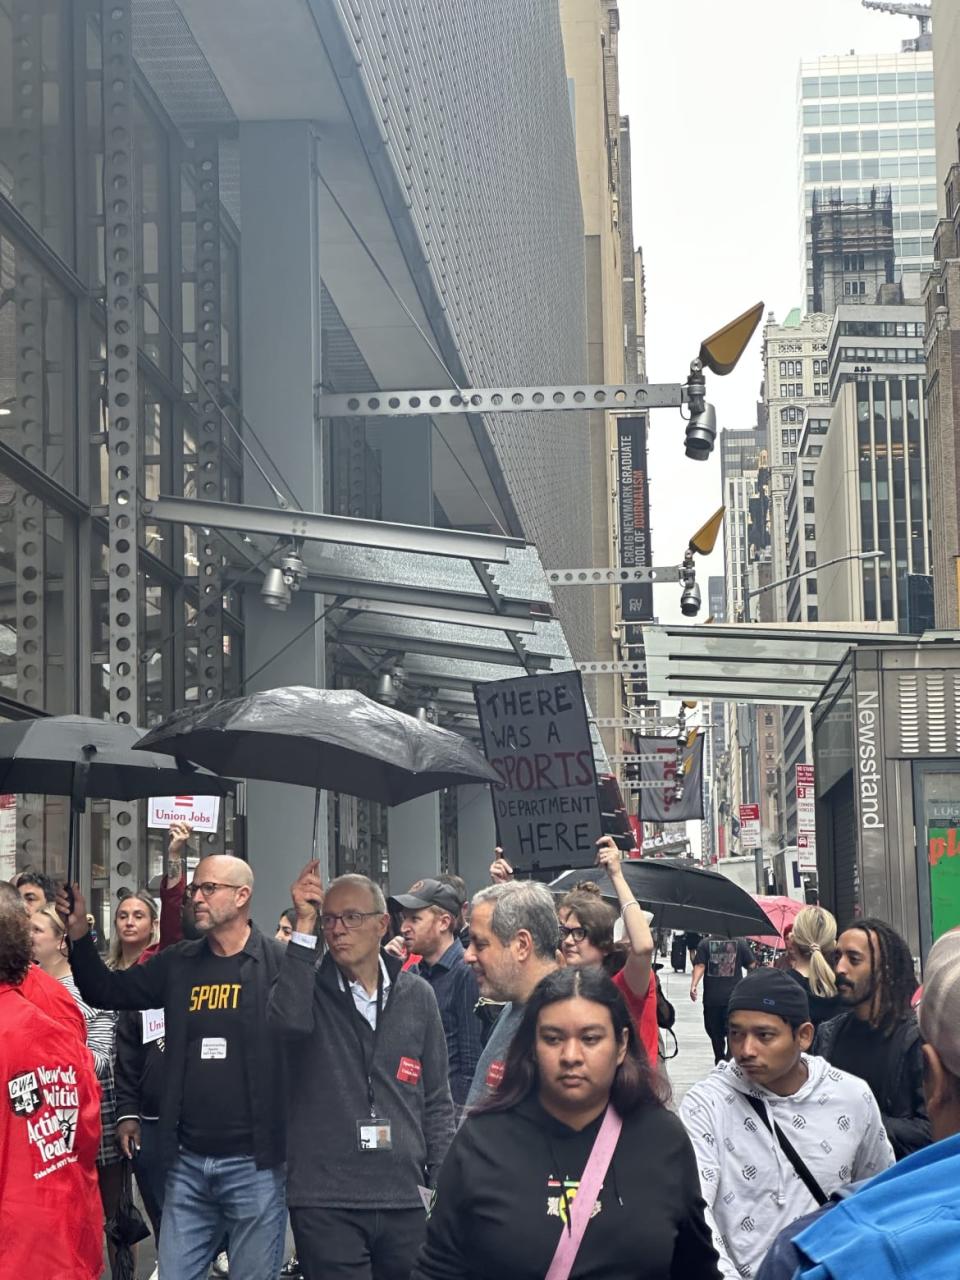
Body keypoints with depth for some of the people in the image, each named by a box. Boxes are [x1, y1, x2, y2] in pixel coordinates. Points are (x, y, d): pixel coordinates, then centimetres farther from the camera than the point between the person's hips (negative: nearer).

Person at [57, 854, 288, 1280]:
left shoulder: (278, 962, -6)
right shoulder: (178, 964, 10)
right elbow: (107, 991, 16)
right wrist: (79, 933, 3)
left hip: (254, 1163, -5)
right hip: (187, 1161, 5)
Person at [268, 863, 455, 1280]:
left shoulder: (417, 996, 8)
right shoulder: (309, 988, 1)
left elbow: (436, 1101, 12)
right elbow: (287, 1021, -24)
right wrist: (304, 927, -21)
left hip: (405, 1199, 3)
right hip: (324, 1200, -3)